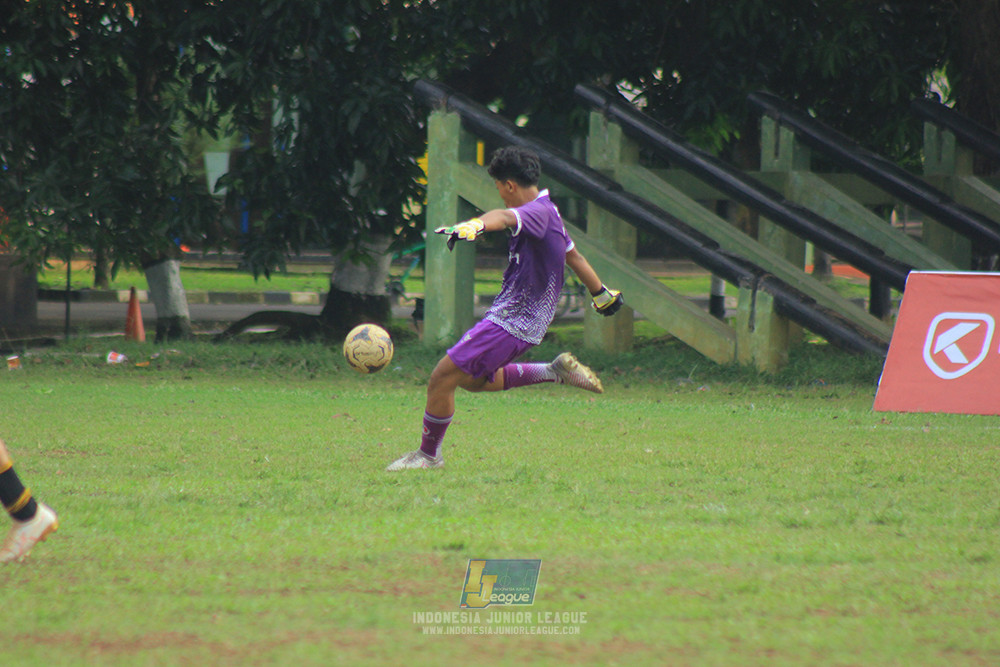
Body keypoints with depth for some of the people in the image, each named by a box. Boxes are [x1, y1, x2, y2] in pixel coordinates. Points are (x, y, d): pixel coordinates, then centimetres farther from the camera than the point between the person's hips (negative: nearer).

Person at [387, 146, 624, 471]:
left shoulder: (539, 212, -19)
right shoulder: (548, 212, 13)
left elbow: (506, 216, -43)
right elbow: (574, 256, 29)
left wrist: (475, 225, -64)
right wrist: (602, 293, 43)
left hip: (510, 322, -10)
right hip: (524, 321, 10)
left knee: (442, 378, -7)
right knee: (473, 380, 25)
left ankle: (428, 455, 7)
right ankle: (556, 372, 23)